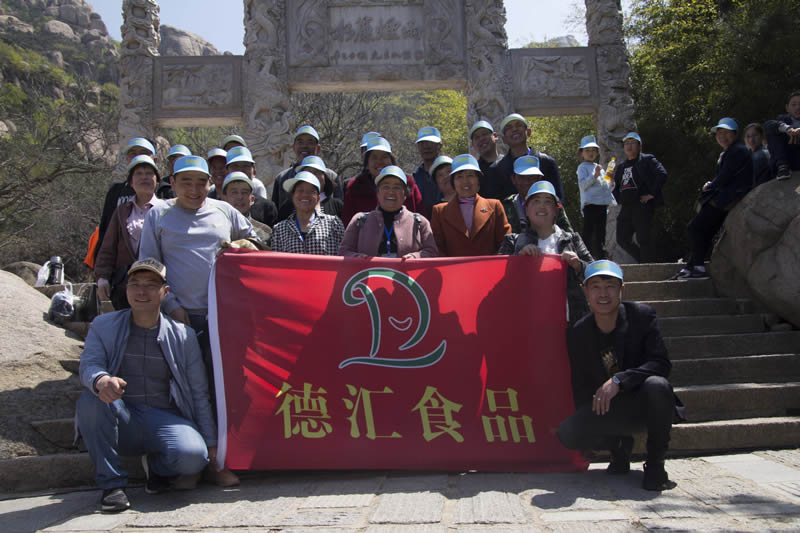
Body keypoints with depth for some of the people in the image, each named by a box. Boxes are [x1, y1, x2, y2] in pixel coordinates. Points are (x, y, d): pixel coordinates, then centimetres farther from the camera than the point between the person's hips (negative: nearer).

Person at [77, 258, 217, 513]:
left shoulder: (183, 335, 5)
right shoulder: (103, 326, 6)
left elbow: (199, 394, 7)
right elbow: (88, 365, -10)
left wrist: (211, 443, 2)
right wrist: (101, 380, -36)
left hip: (165, 420, -1)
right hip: (122, 423, 1)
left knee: (193, 455, -31)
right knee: (91, 399, -30)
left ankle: (157, 466, 8)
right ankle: (112, 484, -14)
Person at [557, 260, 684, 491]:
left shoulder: (642, 315, -9)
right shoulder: (577, 334, -4)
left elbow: (662, 363, -18)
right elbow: (580, 387, 5)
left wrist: (619, 380, -30)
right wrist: (588, 417, -8)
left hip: (644, 404, -2)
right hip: (608, 411, 2)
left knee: (656, 385, -36)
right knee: (567, 432, -25)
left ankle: (655, 464, -14)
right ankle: (619, 446, 8)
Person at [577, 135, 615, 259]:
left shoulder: (599, 167, 24)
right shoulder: (583, 167, 2)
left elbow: (607, 187, 28)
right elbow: (582, 185, -12)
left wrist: (611, 181, 10)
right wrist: (594, 176, -20)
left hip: (602, 203, 8)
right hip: (590, 203, -8)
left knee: (600, 232, 10)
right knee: (589, 232, -10)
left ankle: (601, 258, 14)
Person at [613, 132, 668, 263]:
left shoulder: (648, 160, 3)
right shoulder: (621, 167, 22)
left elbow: (662, 175, -11)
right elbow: (616, 187, 30)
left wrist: (652, 194, -15)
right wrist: (619, 199, 11)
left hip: (643, 205, -7)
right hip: (626, 208, 7)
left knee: (644, 240, -7)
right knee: (622, 239, 4)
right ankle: (643, 260, 20)